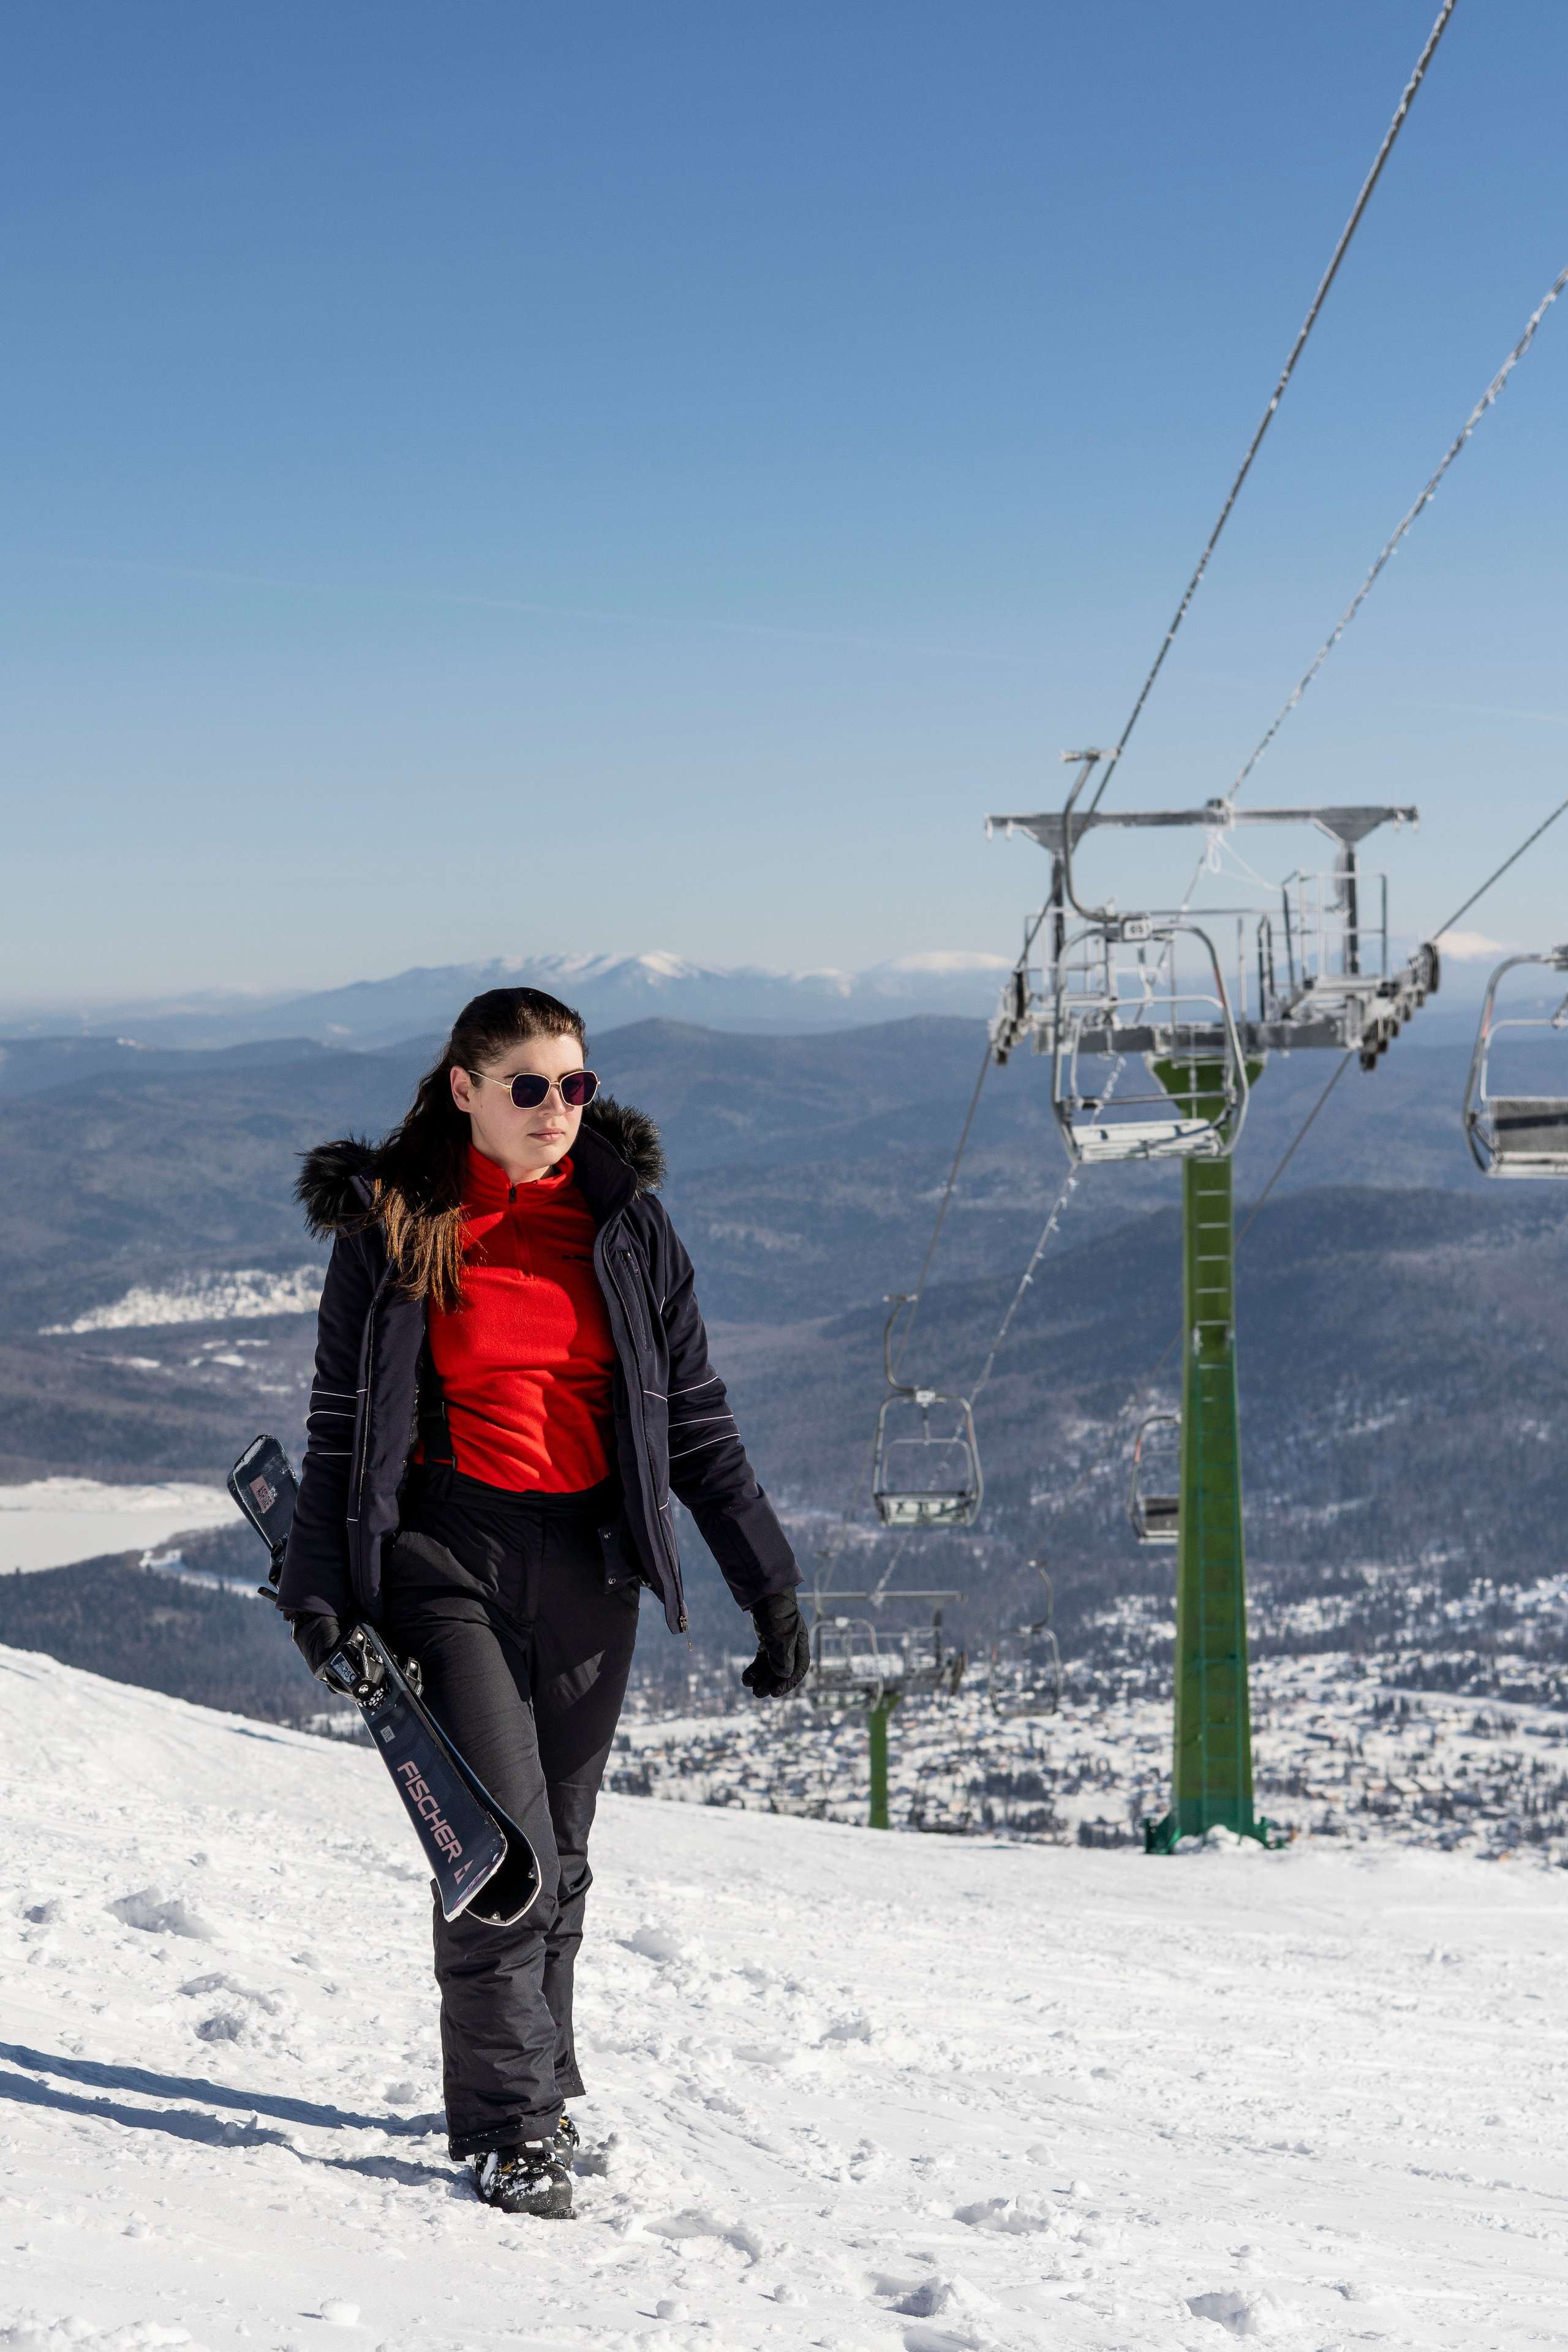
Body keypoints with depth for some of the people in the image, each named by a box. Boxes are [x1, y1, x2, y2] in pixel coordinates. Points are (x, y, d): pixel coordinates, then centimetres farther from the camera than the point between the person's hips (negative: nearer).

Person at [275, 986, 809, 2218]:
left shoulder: (626, 1222, 5)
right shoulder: (392, 1226, 0)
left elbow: (697, 1420, 8)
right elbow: (342, 1421, 5)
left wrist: (770, 1584, 5)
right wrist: (320, 1586, -4)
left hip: (591, 1562, 3)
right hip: (448, 1551, -2)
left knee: (560, 1852, 9)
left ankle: (539, 2087, 27)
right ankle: (507, 2124, -1)